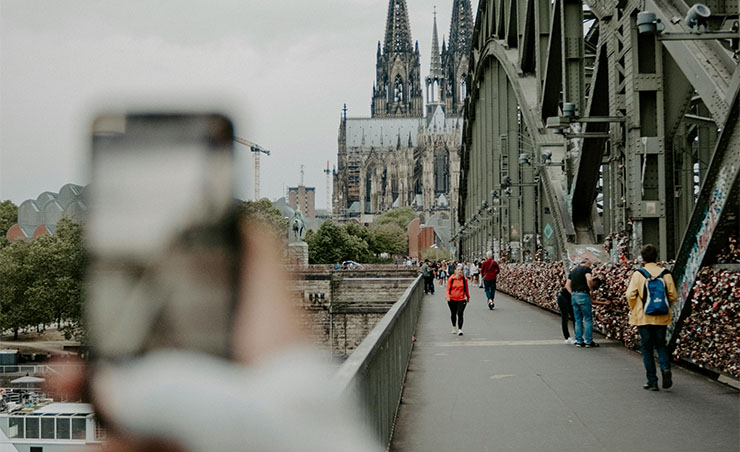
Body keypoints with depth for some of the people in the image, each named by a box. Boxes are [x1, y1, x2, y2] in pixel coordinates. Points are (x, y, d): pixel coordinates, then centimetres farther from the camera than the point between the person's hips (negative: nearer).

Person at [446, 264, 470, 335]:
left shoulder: (464, 279, -1)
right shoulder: (451, 279, -4)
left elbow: (466, 289, 11)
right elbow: (448, 288, -1)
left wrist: (468, 297, 19)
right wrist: (448, 296, -17)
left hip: (461, 299, -1)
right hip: (452, 299, 1)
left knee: (460, 314, -10)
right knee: (453, 314, 15)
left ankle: (460, 329, -12)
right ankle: (454, 328, 33)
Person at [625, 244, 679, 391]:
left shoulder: (638, 274, -7)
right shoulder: (665, 274, 0)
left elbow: (630, 295, -12)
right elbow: (673, 296, 0)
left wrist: (634, 310, 5)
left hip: (643, 317, -2)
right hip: (662, 318, 2)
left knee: (646, 348, 6)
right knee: (661, 344, 17)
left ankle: (652, 381, 6)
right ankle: (665, 367, -9)